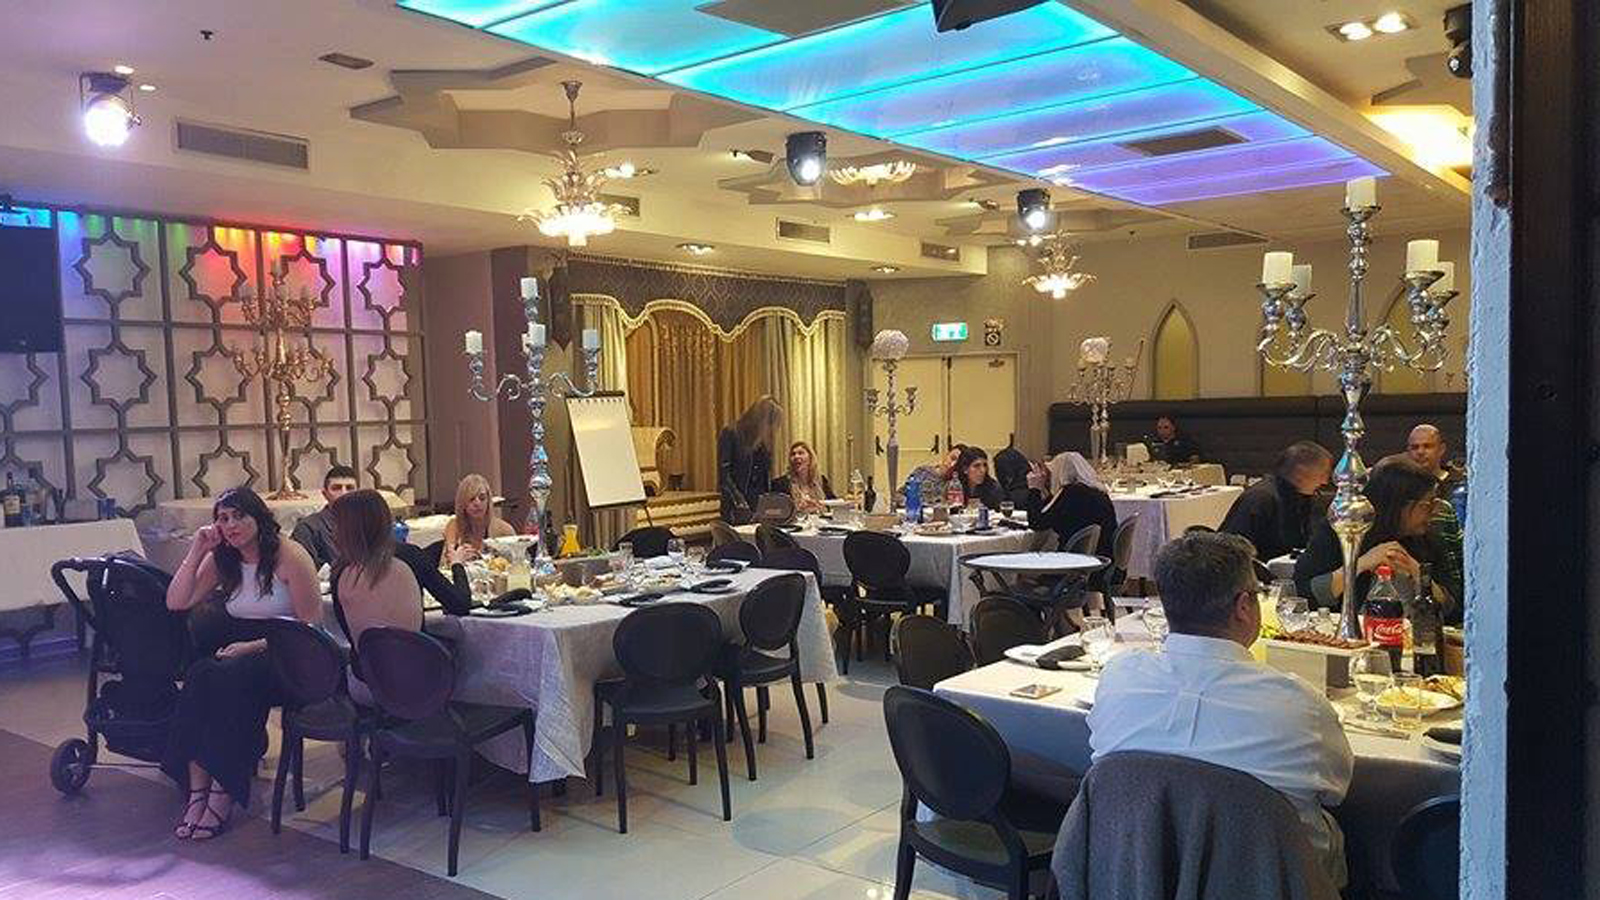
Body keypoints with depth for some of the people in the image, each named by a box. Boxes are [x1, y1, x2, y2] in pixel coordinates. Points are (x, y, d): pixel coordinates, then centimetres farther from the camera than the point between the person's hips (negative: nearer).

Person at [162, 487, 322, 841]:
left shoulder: (290, 556, -9)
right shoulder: (221, 561, 11)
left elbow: (311, 625, -11)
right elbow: (176, 603, 5)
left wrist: (255, 646, -19)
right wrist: (196, 552, -1)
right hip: (240, 649, 6)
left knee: (229, 679, -33)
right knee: (198, 676, -27)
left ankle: (223, 792, -25)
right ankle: (197, 789, -25)